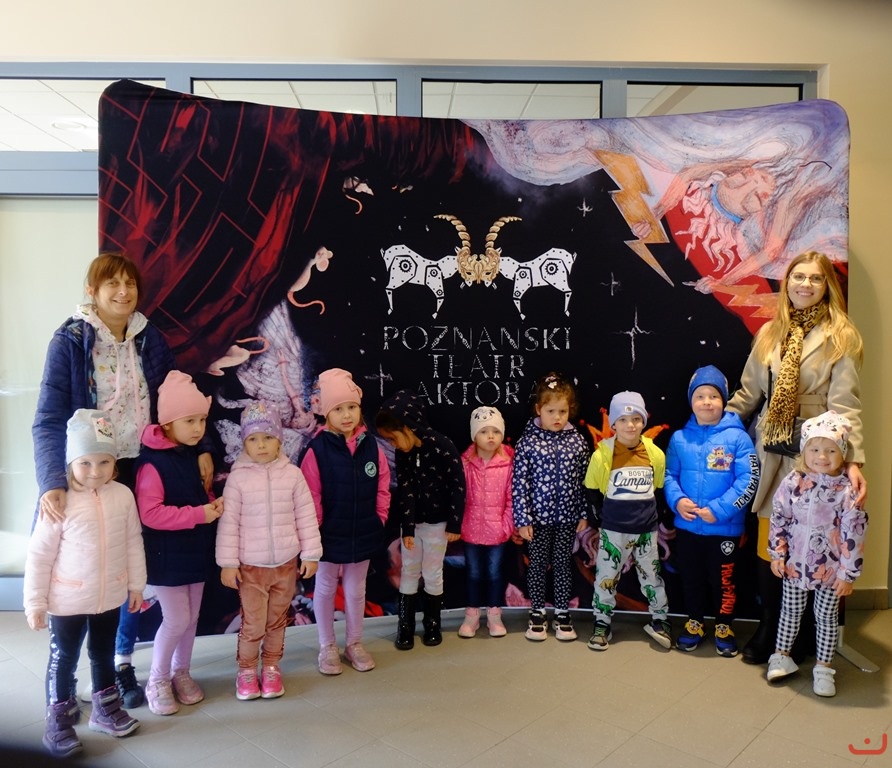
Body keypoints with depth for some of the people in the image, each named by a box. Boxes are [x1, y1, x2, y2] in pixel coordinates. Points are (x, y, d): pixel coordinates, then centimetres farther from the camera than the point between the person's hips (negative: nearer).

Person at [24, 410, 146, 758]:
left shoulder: (123, 496, -9)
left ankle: (105, 708, 41)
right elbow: (39, 555, -11)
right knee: (63, 658, 12)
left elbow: (133, 543, 0)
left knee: (104, 653, 22)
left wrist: (136, 584, 6)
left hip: (110, 598, 4)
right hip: (67, 600, -3)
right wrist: (35, 602, -8)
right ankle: (58, 719, 32)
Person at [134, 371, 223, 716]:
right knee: (176, 619, -1)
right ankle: (157, 680, 21)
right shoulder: (153, 463, -20)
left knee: (191, 617, 15)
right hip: (167, 555, -7)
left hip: (196, 551, 7)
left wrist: (214, 505, -3)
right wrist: (198, 514, -25)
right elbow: (149, 514, -25)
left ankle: (181, 672, 34)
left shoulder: (197, 455, 4)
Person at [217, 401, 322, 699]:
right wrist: (228, 563, -8)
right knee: (253, 624, 4)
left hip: (286, 563, 2)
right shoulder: (237, 478, -10)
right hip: (251, 566, -2)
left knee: (277, 621, 16)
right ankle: (246, 669, 28)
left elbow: (306, 516, -1)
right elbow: (228, 522, -8)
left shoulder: (292, 474, -5)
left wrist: (311, 554, 0)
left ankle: (271, 667, 35)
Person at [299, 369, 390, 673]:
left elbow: (382, 488, 3)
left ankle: (354, 643, 35)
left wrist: (379, 519, 1)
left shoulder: (371, 446, -5)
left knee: (356, 590, 17)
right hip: (329, 534, -3)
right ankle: (327, 647, 32)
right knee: (325, 588, 15)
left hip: (363, 533, 3)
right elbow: (310, 496, -12)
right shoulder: (317, 449, -15)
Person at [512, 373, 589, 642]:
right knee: (538, 565, 11)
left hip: (567, 517, 2)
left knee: (563, 564, 12)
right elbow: (519, 483, -9)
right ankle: (537, 614, 26)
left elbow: (584, 481, 3)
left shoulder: (578, 441, -2)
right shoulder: (528, 441, -9)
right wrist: (522, 520, -11)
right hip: (538, 516, -2)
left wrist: (584, 515, 3)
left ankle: (563, 614, 27)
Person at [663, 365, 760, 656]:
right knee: (690, 577, 16)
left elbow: (749, 480, -13)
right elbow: (669, 475, 6)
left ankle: (724, 627, 33)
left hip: (725, 528, -3)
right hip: (686, 525, 3)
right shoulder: (679, 438, 1)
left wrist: (719, 509, -18)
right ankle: (694, 622, 37)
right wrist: (677, 500, -12)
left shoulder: (737, 437, -10)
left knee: (724, 579, 12)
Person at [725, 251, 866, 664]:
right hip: (770, 453, 4)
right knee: (767, 546, 6)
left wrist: (853, 460, -18)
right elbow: (748, 392, 14)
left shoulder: (840, 336, -3)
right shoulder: (770, 333, 10)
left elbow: (845, 404, -10)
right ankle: (767, 630, 21)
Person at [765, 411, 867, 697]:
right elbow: (778, 519, 0)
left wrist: (848, 573, -10)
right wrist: (777, 554, 0)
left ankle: (824, 668, 28)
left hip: (830, 569, -2)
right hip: (795, 564, 2)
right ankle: (782, 656, 33)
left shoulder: (846, 491, -14)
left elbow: (853, 534, -12)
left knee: (827, 617, 12)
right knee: (790, 610, 16)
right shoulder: (792, 482, -8)